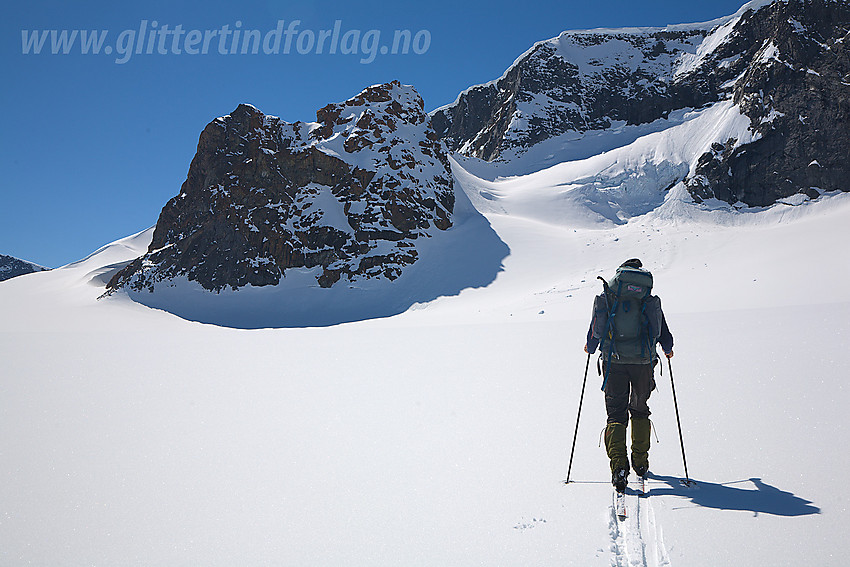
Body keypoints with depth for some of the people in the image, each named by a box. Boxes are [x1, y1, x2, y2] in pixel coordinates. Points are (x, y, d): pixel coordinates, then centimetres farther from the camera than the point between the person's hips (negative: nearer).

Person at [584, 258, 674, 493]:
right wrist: (668, 349, 33)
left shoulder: (607, 297, 2)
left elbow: (596, 328, 4)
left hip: (614, 361, -1)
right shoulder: (650, 301, 6)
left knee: (616, 414, 4)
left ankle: (618, 464, -14)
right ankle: (640, 462, 29)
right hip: (643, 361, 1)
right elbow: (663, 332, 11)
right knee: (640, 410, 22)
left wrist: (590, 347, 25)